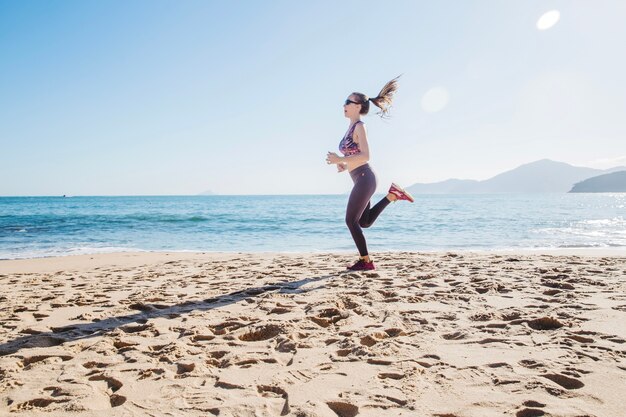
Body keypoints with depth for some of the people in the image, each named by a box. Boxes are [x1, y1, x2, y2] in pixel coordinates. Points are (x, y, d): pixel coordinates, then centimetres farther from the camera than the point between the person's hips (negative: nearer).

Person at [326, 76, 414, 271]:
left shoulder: (359, 126, -10)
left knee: (351, 221, -4)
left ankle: (365, 261, 6)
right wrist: (345, 166, 7)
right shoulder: (351, 127, 16)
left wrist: (340, 160, -23)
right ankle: (392, 195, 17)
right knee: (364, 222, 16)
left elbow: (365, 156, -22)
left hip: (364, 179, -10)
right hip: (361, 180, 10)